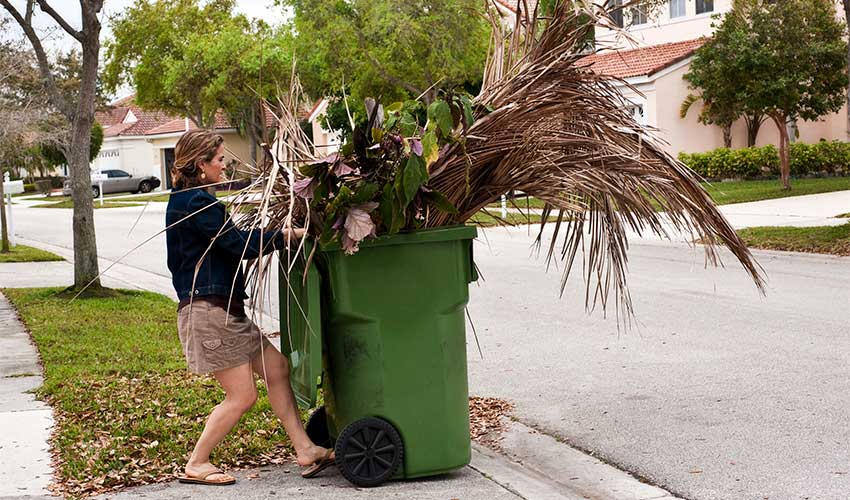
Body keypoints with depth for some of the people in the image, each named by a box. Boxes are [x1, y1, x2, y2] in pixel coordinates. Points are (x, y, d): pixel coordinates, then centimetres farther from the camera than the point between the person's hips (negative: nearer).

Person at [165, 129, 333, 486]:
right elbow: (240, 244, -18)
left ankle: (305, 450, 13)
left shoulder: (188, 200, 17)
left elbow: (231, 244, 19)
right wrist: (288, 235, -10)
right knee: (242, 396, -4)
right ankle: (196, 466, 11)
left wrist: (274, 232, 12)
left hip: (224, 310, 11)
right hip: (208, 311, -11)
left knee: (276, 368, 9)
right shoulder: (195, 202, -15)